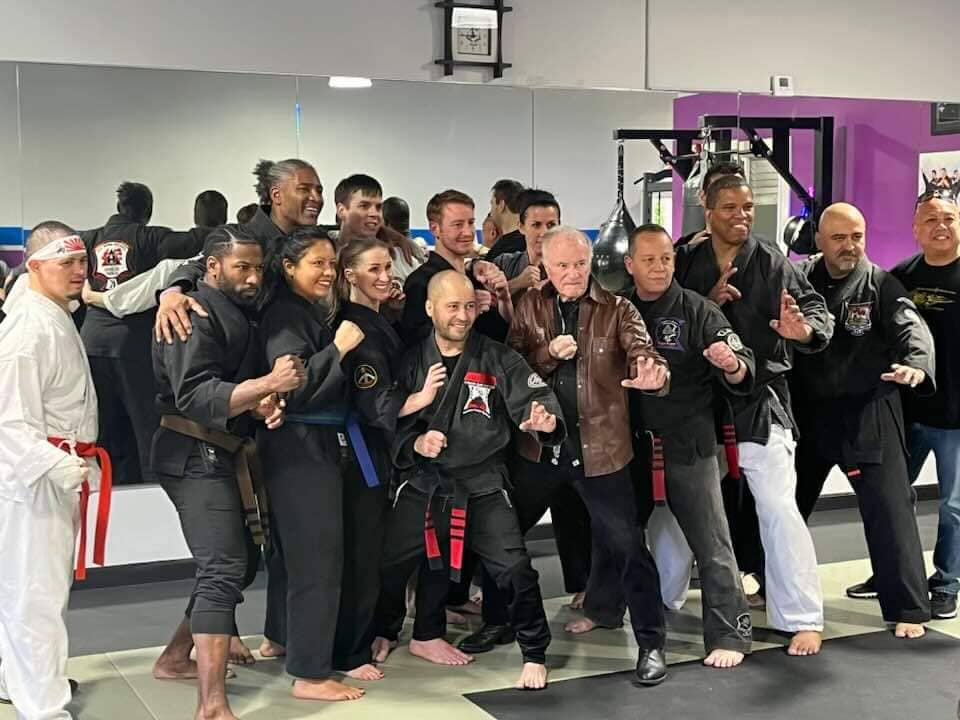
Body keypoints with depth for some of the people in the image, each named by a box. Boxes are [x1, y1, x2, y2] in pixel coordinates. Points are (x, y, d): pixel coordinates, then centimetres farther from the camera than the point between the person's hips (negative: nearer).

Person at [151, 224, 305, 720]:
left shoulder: (236, 313, 16)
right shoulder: (195, 316, -15)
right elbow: (194, 396, -24)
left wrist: (261, 403, -2)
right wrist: (267, 384, -33)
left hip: (222, 455, 10)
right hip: (197, 456, -10)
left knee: (233, 564, 19)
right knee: (224, 570, -17)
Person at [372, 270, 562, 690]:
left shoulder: (498, 360, -4)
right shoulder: (412, 361, 1)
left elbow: (534, 397, -13)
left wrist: (545, 419, -36)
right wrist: (414, 443, -15)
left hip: (482, 487, -2)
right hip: (422, 485, 2)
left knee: (515, 569, -12)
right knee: (389, 564, 10)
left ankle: (534, 654, 10)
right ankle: (385, 632, 40)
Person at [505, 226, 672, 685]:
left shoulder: (616, 310, -4)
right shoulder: (529, 307, 3)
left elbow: (640, 350, -19)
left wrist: (654, 372, -42)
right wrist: (548, 353, -20)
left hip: (600, 445, -3)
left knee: (627, 545, -4)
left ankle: (651, 643, 7)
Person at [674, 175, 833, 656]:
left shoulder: (773, 264, -2)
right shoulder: (685, 263, 3)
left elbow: (816, 310, -8)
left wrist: (803, 329, -30)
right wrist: (706, 304, -16)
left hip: (759, 402, -2)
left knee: (778, 508, -8)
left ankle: (803, 618, 1)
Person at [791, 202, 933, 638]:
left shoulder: (881, 285, -7)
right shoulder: (799, 279, 1)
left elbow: (912, 328, -21)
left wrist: (917, 367, -42)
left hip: (868, 415, -3)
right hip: (807, 412, 4)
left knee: (888, 510, -5)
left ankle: (909, 609, 4)